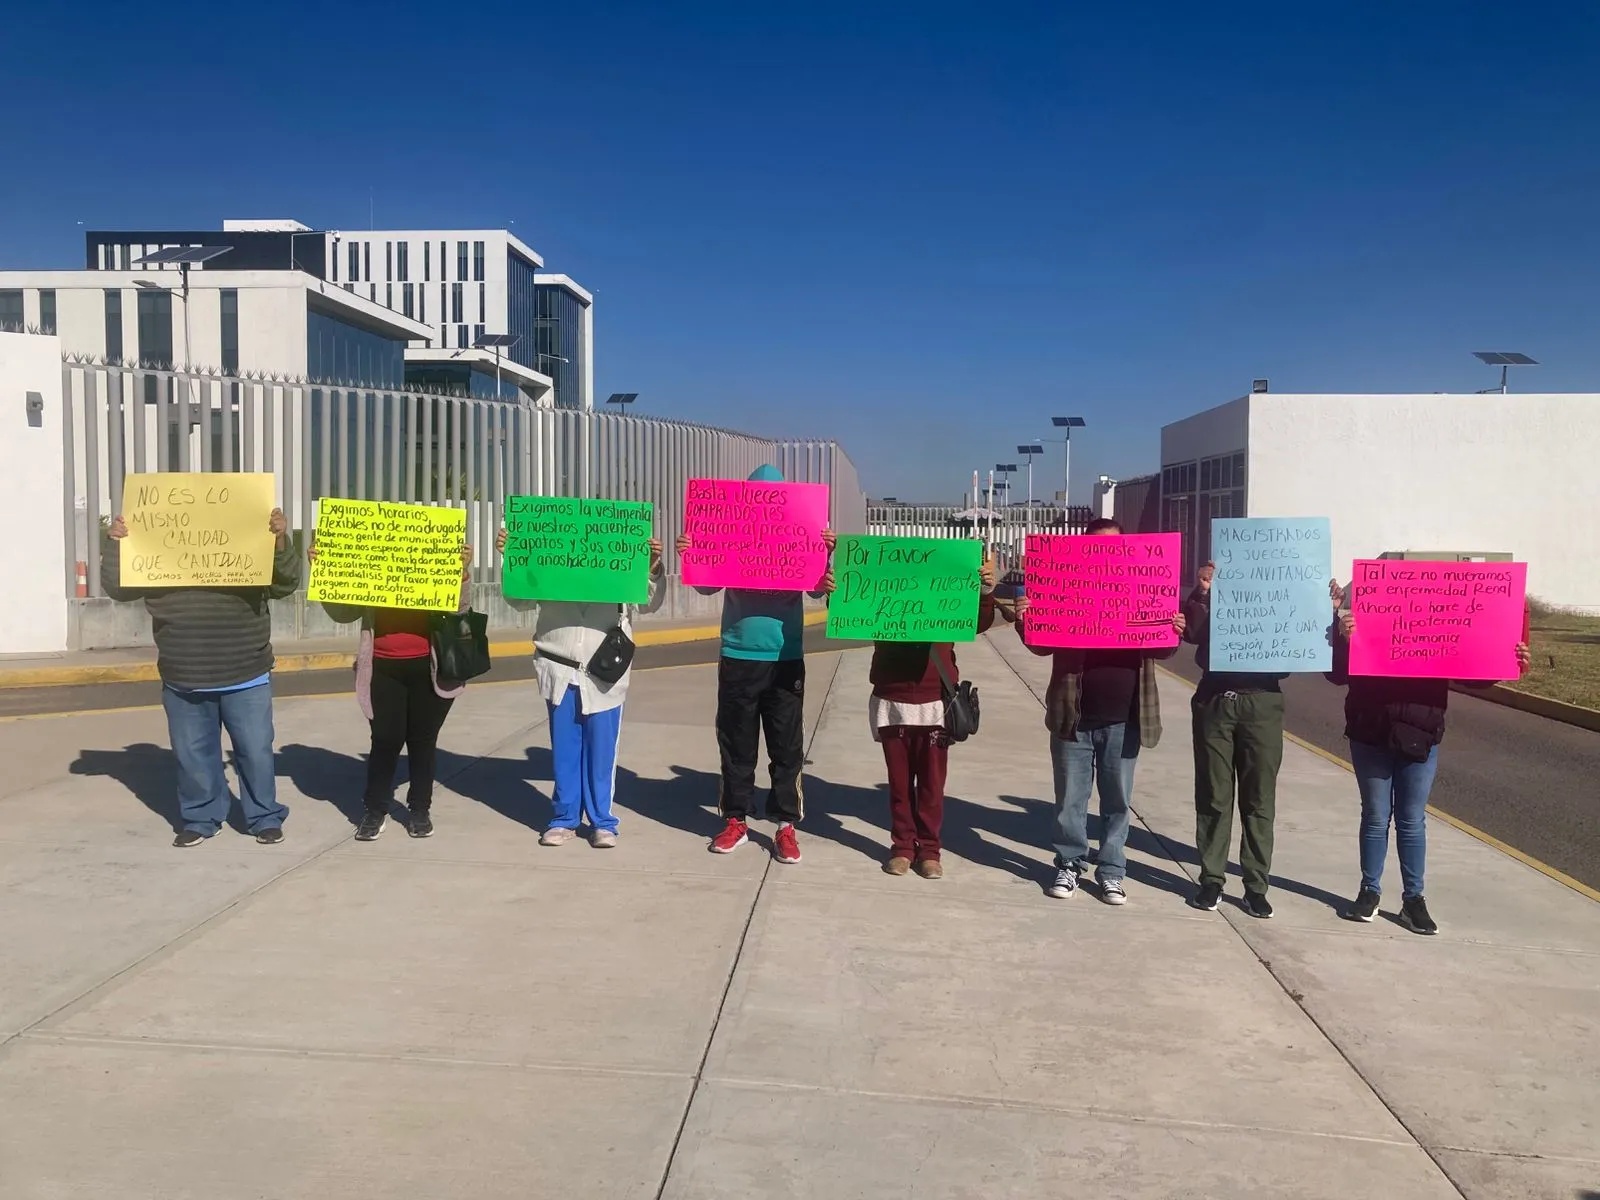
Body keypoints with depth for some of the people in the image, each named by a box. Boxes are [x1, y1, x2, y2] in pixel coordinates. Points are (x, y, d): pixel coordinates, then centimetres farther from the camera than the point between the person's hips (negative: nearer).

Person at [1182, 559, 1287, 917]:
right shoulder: (1212, 587, 6)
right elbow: (1191, 632, -8)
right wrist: (1201, 591, -19)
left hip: (1262, 703, 0)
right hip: (1215, 700, 0)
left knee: (1259, 799, 4)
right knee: (1213, 796, 5)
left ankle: (1256, 885, 11)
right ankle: (1211, 879, 14)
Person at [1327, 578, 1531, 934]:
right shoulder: (1361, 619, -7)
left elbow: (1473, 673, 2)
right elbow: (1338, 674, -11)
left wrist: (1512, 664, -17)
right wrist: (1342, 637, -29)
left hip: (1420, 737, 1)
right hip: (1370, 736, -1)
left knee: (1412, 821, 9)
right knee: (1375, 817, 10)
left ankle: (1413, 898, 17)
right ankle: (1369, 891, 20)